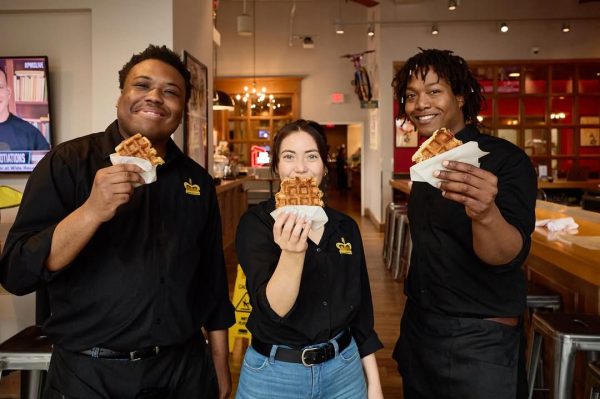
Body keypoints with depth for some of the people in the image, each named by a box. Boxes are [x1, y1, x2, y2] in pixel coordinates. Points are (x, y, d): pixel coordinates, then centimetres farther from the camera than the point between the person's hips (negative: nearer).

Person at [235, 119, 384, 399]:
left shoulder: (346, 227, -1)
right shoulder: (256, 222, -13)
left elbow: (361, 310, 6)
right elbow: (275, 308, -22)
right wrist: (291, 252, -39)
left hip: (344, 370, 4)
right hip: (273, 374, -3)